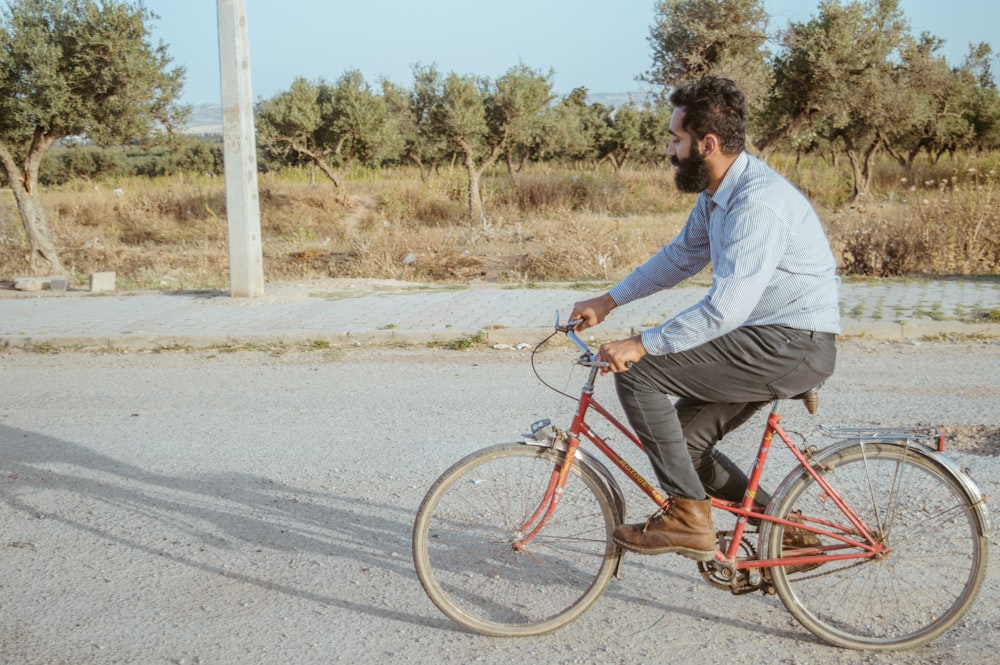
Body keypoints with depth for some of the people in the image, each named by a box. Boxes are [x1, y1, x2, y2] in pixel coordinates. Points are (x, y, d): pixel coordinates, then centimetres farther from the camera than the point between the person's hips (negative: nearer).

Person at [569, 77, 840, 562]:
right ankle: (786, 530, 22)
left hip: (793, 345, -10)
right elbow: (681, 256, 23)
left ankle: (688, 517, -8)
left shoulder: (758, 202, -23)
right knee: (681, 441, 10)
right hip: (768, 342, 10)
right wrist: (608, 300, 20)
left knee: (637, 372, -16)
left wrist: (642, 345, -27)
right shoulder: (717, 192, 9)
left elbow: (727, 307, -30)